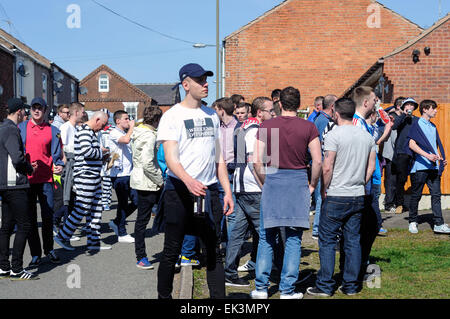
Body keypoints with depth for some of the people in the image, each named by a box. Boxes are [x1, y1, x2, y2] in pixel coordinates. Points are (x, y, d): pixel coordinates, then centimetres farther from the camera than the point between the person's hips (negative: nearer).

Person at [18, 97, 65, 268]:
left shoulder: (52, 130, 7)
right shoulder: (21, 128, 6)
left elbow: (56, 153, 9)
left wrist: (59, 165, -11)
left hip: (46, 178, 0)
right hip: (26, 179, 0)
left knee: (48, 216, 1)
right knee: (30, 218, 3)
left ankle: (49, 250, 20)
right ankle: (35, 255, 11)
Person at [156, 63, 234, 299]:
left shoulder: (212, 115, 13)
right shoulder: (172, 116, -5)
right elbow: (171, 158, -15)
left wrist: (227, 191, 10)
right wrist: (188, 180, -33)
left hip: (209, 190, 5)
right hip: (179, 189, -5)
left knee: (214, 250, 4)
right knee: (171, 250, 3)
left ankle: (219, 298, 8)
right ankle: (163, 295, 17)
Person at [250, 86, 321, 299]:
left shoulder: (266, 126, -1)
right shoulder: (308, 128, -2)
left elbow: (256, 161, -3)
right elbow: (318, 161, -5)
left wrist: (265, 183, 10)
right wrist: (312, 185, 9)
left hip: (272, 180, 1)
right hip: (298, 181, -1)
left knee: (266, 238, 10)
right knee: (293, 239, 6)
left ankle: (261, 288, 10)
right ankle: (288, 290, 7)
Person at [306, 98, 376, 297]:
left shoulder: (334, 135, -11)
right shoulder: (367, 136, 8)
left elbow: (327, 168, -15)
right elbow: (371, 167, 10)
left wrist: (324, 189, -3)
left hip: (336, 197, -6)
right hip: (358, 197, 6)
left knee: (327, 240, 2)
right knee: (353, 240, 10)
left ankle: (325, 286, 3)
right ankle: (351, 286, 13)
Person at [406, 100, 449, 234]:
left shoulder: (433, 127, 19)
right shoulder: (417, 125, -4)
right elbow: (411, 144, -15)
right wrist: (427, 155, -24)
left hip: (433, 166, 6)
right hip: (420, 167, -6)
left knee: (436, 194, -1)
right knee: (416, 195, 3)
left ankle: (438, 224, -3)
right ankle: (413, 222, 15)